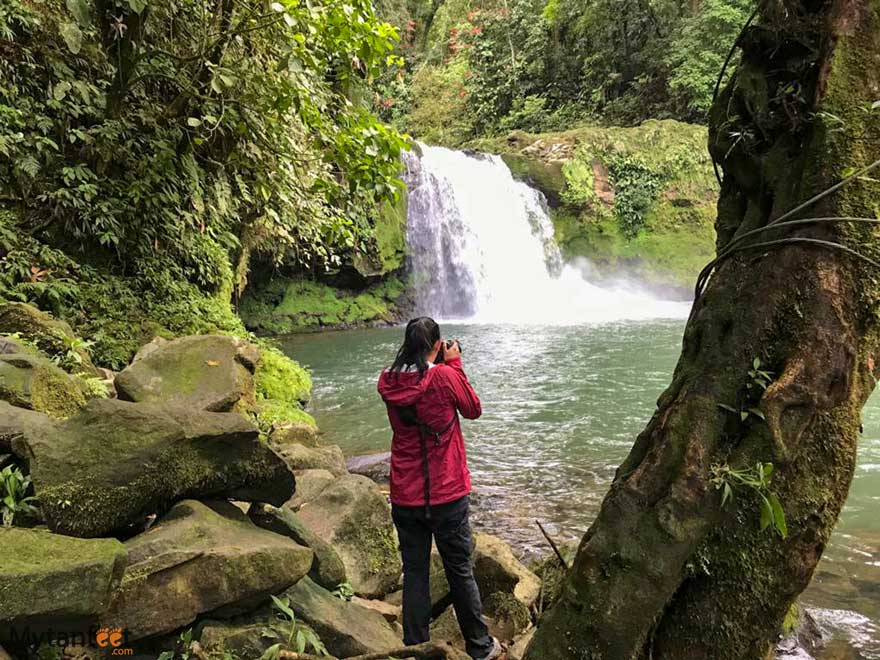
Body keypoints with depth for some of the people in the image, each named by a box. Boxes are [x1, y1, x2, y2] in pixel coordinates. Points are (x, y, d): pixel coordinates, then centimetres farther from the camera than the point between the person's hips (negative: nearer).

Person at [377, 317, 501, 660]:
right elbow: (473, 410, 0)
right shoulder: (444, 376, -16)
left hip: (405, 497, 3)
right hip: (447, 494, -3)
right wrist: (454, 364, 3)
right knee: (460, 571, 12)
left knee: (414, 572, 14)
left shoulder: (388, 382, -4)